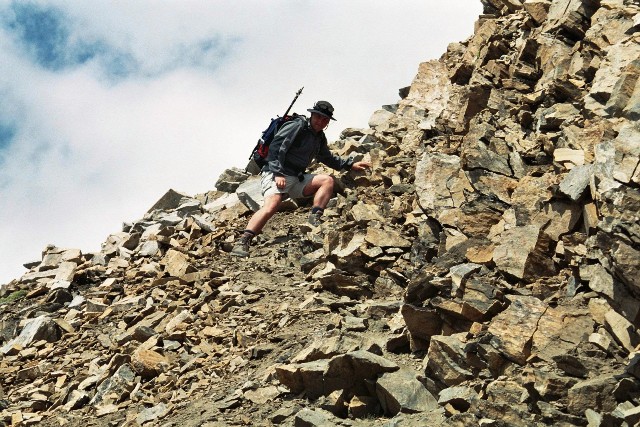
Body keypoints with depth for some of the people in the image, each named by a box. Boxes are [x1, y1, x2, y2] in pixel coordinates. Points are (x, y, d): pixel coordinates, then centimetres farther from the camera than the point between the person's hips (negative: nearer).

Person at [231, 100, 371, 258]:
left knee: (328, 180, -4)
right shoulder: (297, 126, -8)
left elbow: (327, 158, 35)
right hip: (275, 175, -8)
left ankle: (315, 218, -17)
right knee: (271, 206, -31)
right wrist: (278, 173, -24)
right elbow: (275, 148, -16)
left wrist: (351, 164, 27)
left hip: (296, 179, 8)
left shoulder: (319, 137, 17)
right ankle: (242, 242, -35)